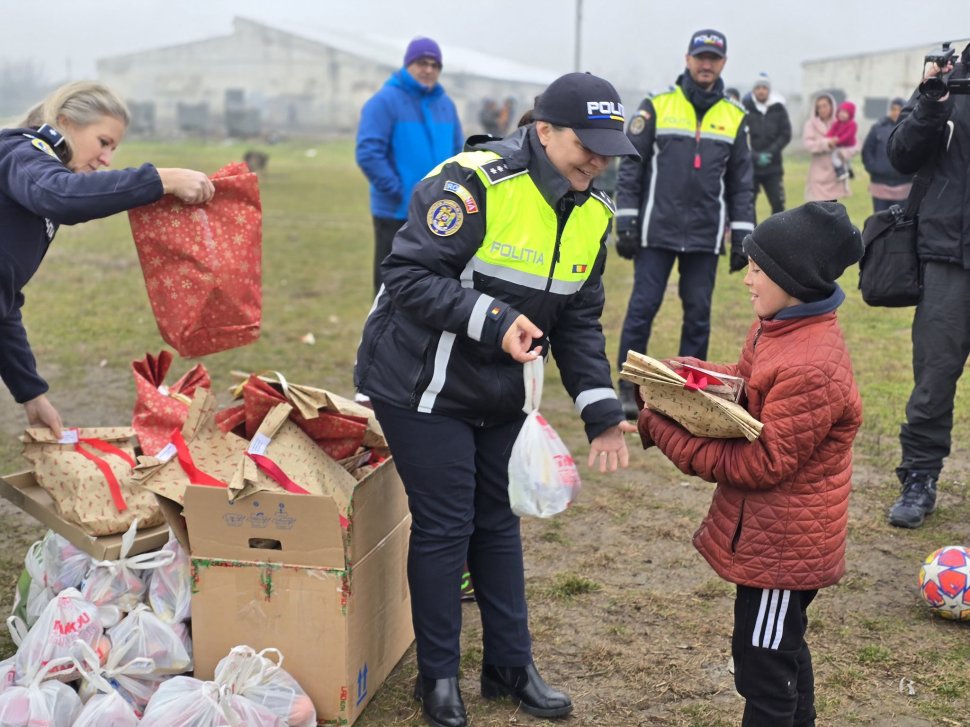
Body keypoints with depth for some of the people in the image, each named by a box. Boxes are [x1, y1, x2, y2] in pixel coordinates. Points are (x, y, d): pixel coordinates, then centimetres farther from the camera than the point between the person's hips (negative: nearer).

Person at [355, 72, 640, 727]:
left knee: (499, 524, 15)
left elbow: (580, 321, 6)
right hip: (424, 386, -7)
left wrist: (601, 411, -4)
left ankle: (511, 665, 30)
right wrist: (494, 320, -34)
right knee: (445, 527, 0)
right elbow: (408, 276, -25)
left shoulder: (594, 213, 1)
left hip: (500, 396, 7)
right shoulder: (474, 183, -24)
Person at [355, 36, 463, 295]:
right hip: (396, 213, -6)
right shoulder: (385, 101, -9)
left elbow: (459, 154, 17)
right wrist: (397, 191, -17)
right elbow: (368, 153, -16)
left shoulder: (446, 104, 11)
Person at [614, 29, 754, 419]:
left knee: (698, 313, 6)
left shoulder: (734, 117, 8)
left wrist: (743, 236, 6)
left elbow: (741, 182, 11)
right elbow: (631, 165, 1)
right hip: (657, 230, -2)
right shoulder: (657, 105, 1)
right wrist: (625, 222, -5)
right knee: (643, 307, -1)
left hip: (705, 236, 2)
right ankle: (629, 388, 9)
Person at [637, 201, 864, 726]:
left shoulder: (812, 369, -28)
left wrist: (669, 434, -25)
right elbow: (744, 385, 12)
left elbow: (763, 462, -27)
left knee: (763, 662, 3)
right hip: (774, 531, 10)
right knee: (783, 647, 26)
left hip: (781, 541, -10)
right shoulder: (777, 329, 2)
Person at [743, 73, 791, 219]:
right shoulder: (745, 108, -6)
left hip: (773, 167, 2)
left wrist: (769, 152, -10)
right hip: (750, 167, -2)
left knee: (778, 203, 0)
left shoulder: (779, 108, 2)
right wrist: (755, 156, -15)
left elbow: (786, 135, 1)